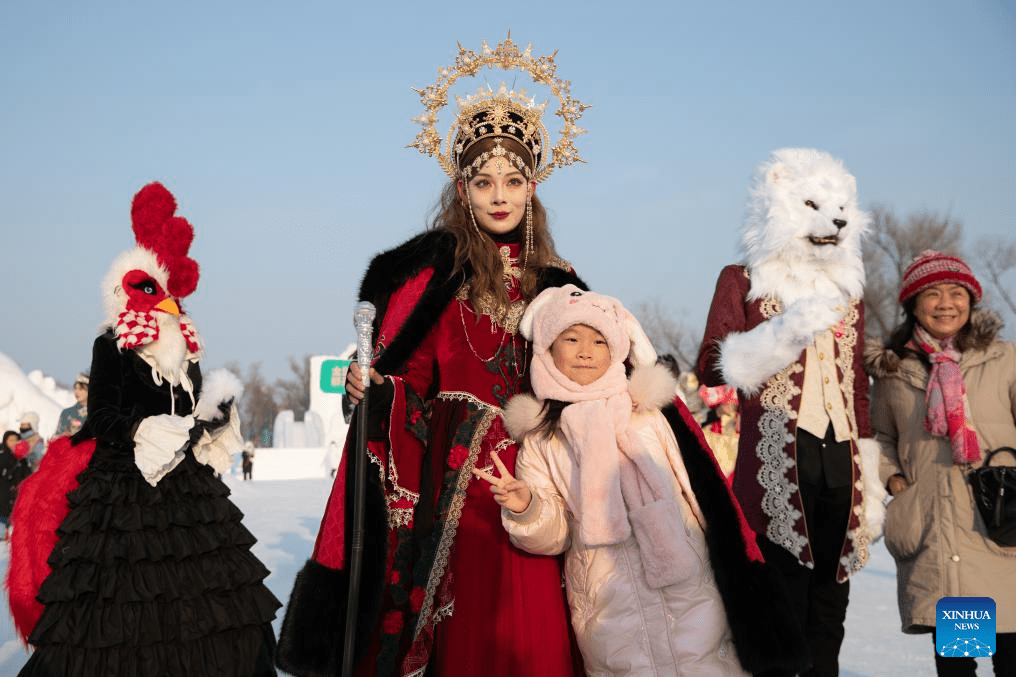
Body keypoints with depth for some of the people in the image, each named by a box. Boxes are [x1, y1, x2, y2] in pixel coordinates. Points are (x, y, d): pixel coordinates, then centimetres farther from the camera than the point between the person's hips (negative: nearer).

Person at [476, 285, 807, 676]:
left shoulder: (653, 407, 4)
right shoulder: (540, 436, 7)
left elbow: (707, 492, 4)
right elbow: (552, 535, 5)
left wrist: (741, 577, 0)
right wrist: (525, 510, -16)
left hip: (687, 586, 0)